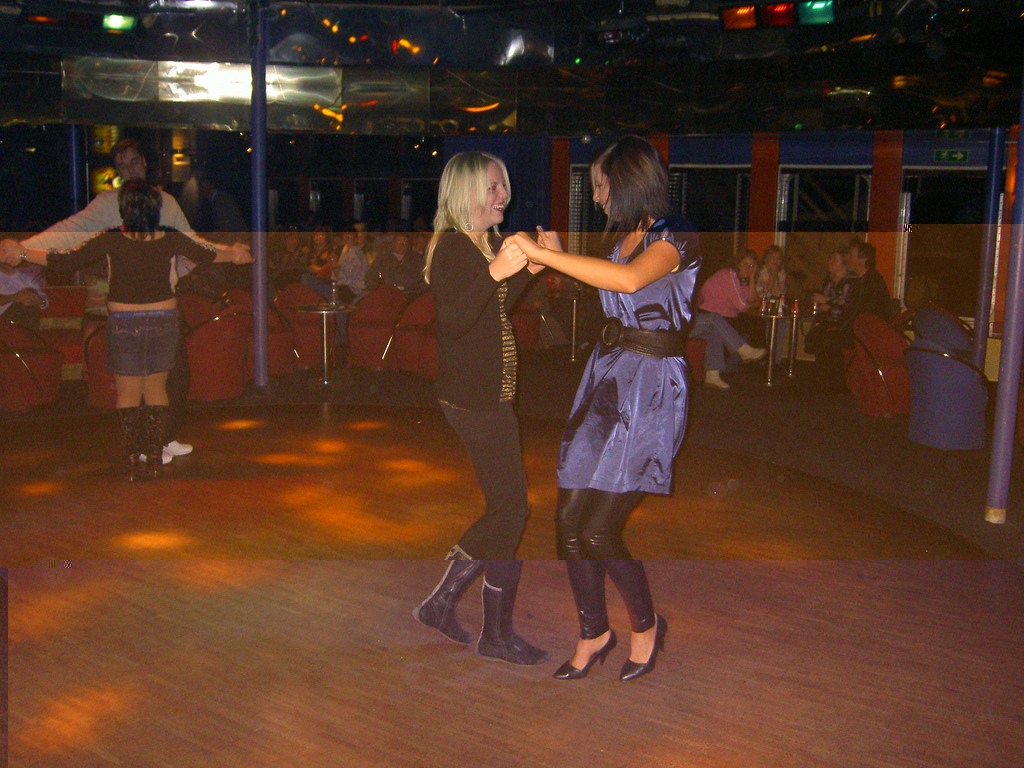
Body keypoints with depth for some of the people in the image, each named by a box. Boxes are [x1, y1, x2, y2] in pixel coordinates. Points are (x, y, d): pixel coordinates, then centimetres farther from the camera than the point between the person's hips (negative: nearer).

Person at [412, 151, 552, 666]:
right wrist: (496, 271, -36)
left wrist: (534, 264, 12)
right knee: (510, 508, -3)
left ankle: (441, 603, 23)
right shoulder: (452, 247, -14)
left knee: (504, 508, 14)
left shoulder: (487, 245, 14)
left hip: (487, 395, 10)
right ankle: (497, 634, 11)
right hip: (473, 398, -10)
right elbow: (454, 319, -26)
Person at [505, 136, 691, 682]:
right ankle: (592, 634, 22)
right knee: (569, 518, 3)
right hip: (605, 375, 8)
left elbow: (630, 279, -31)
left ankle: (646, 625, 18)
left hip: (651, 385, -8)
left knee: (599, 532, -9)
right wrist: (552, 257, 24)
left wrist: (542, 253, -27)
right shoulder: (624, 237, 15)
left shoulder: (675, 237, -10)